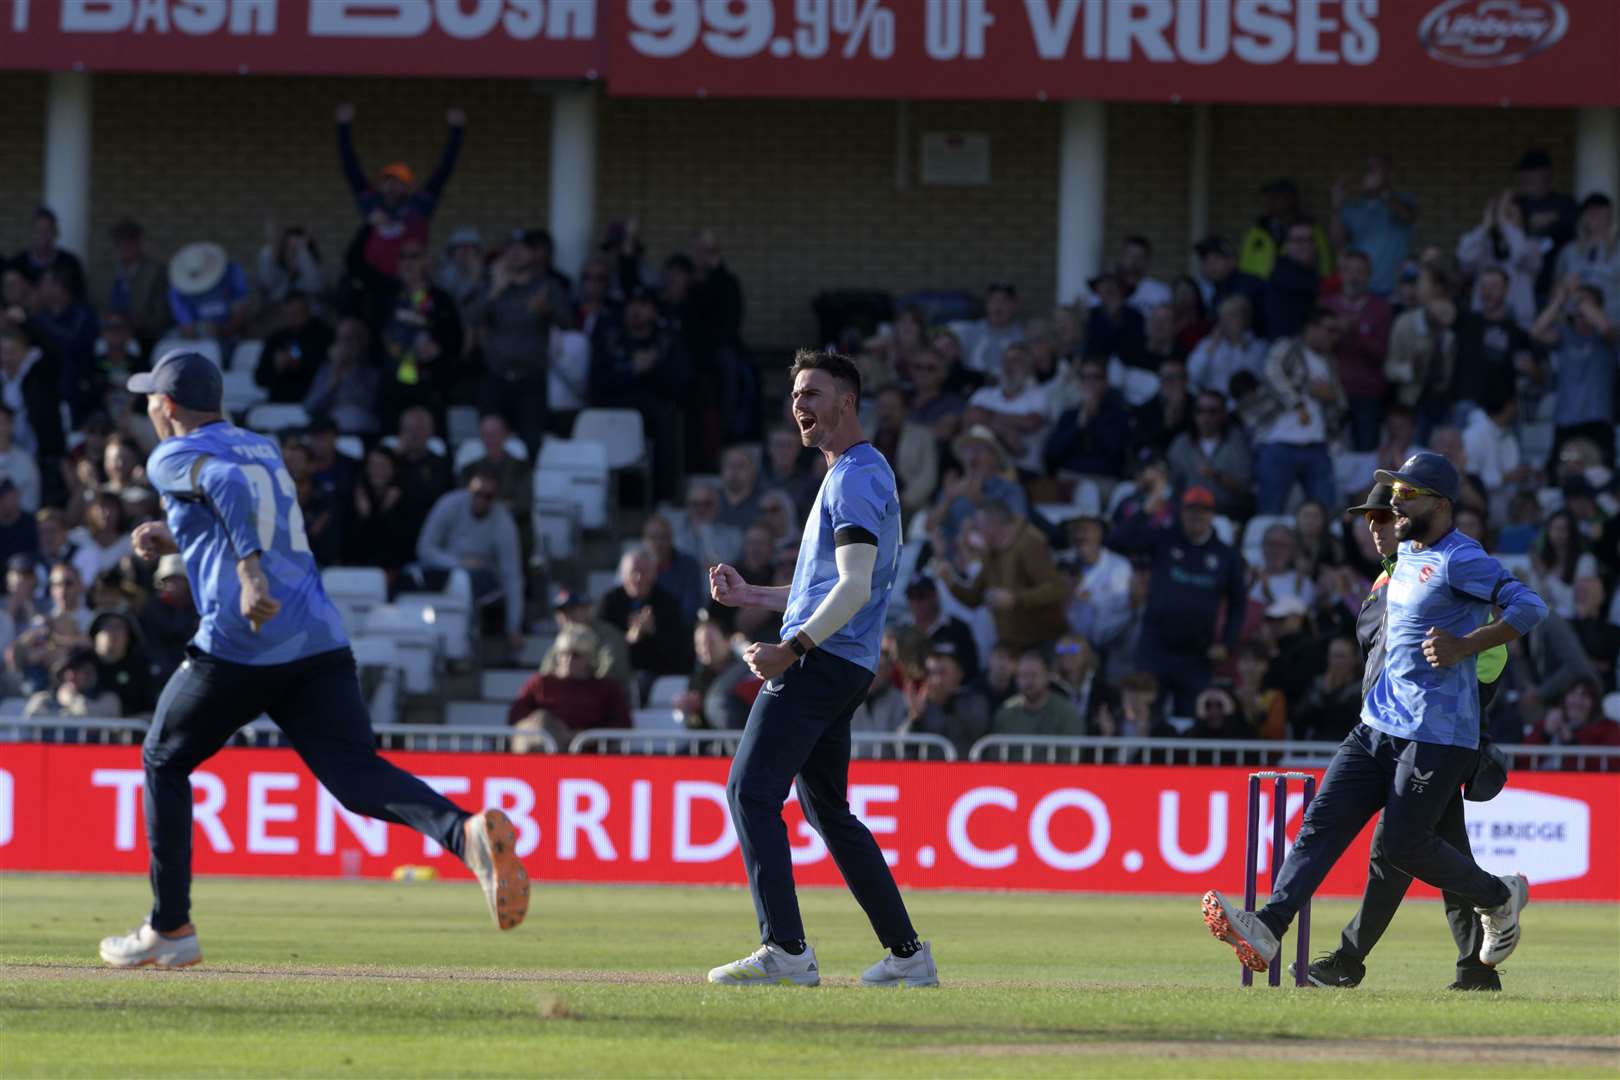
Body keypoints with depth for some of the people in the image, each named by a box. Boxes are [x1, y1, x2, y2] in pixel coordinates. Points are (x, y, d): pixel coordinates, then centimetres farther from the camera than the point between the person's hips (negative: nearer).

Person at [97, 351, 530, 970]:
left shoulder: (175, 458, 5)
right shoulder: (264, 450, 26)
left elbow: (228, 485, -16)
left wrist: (248, 572, -27)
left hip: (237, 646, -5)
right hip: (322, 641, 5)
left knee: (164, 762, 17)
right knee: (358, 775, -8)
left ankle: (170, 929, 18)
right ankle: (466, 831, -37)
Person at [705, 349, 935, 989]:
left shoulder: (856, 476, -10)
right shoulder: (850, 475, 23)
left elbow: (854, 587, -20)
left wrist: (791, 648, -25)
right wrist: (751, 595, 22)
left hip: (819, 661, -11)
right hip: (844, 667, 11)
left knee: (751, 791, -15)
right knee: (827, 809, 15)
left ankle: (785, 950, -22)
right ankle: (907, 954, 16)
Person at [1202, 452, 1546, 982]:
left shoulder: (1460, 560, -13)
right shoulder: (1406, 552, 16)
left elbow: (1530, 606, -21)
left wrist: (1465, 646, -27)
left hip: (1437, 735, -9)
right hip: (1377, 724, 9)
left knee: (1404, 844, -10)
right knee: (1323, 821, -7)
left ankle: (1498, 898, 16)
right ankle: (1268, 928, -20)